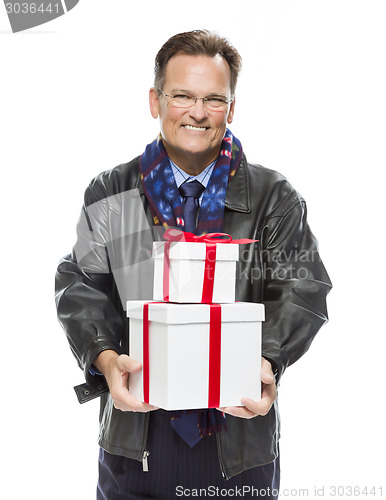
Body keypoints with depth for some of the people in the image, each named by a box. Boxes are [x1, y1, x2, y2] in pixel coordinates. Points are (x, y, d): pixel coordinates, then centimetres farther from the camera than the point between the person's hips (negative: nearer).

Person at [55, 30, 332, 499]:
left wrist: (268, 362, -25)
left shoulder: (275, 199, 0)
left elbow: (301, 289, -7)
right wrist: (106, 358, -20)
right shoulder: (110, 195, 4)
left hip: (240, 430, 0)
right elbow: (81, 286, -1)